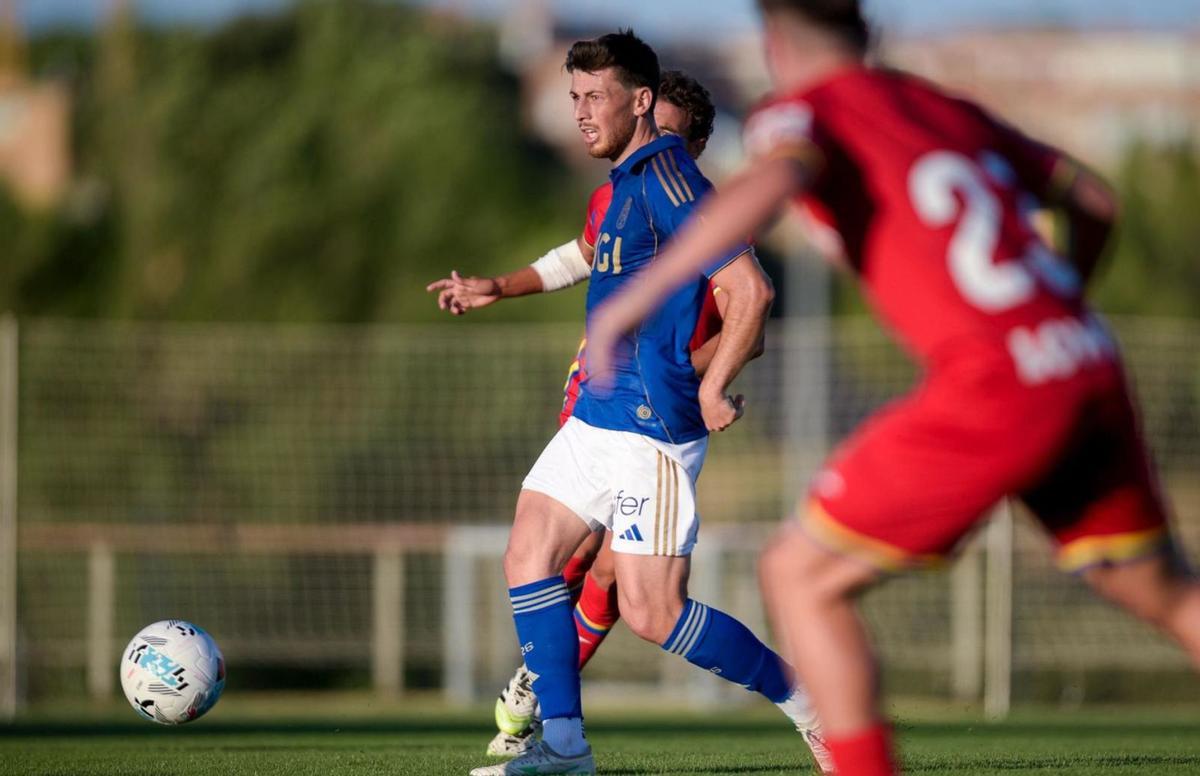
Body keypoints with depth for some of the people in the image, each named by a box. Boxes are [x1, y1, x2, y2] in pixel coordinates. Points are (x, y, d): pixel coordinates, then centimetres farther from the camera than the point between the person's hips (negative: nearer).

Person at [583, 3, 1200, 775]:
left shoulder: (801, 109, 5)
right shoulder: (952, 110, 23)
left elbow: (772, 180, -20)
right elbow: (1094, 198, 26)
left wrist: (640, 293, -21)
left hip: (995, 387, -7)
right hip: (1088, 365, 7)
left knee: (798, 573, 6)